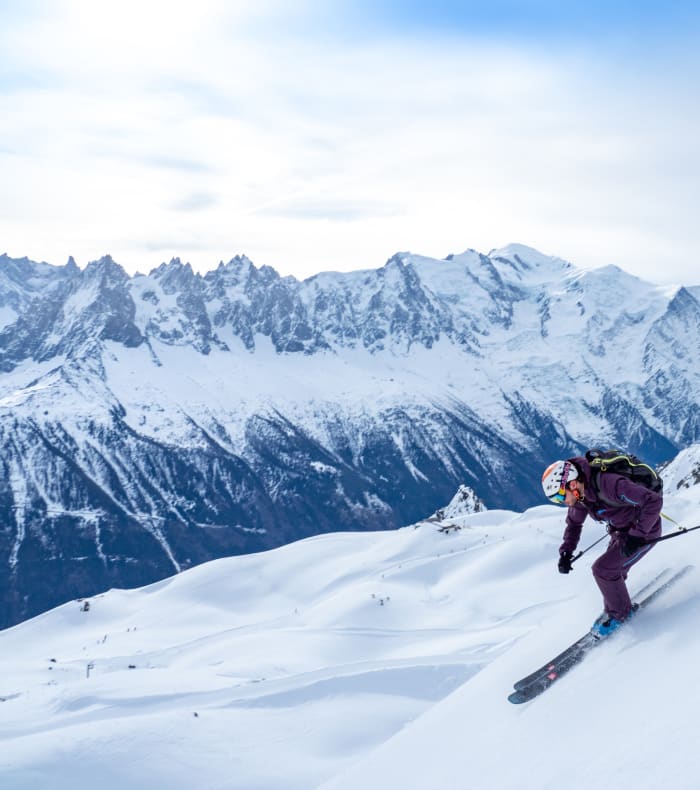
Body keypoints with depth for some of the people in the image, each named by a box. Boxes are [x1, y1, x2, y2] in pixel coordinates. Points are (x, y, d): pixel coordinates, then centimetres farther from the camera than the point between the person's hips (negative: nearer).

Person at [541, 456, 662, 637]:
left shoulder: (609, 484, -37)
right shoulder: (580, 492, -9)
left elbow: (654, 501, -35)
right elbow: (574, 523, 9)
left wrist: (636, 535, -34)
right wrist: (566, 553, -4)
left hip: (644, 531, -8)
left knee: (603, 569, -12)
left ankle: (620, 613, 8)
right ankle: (612, 612, 31)